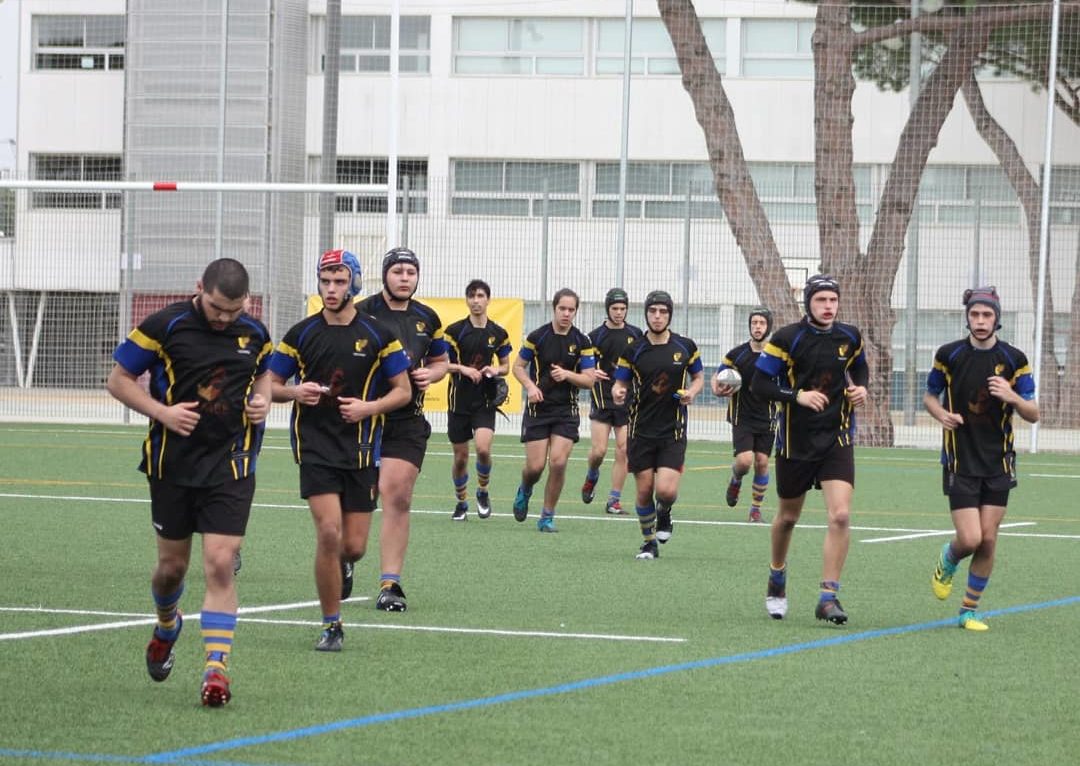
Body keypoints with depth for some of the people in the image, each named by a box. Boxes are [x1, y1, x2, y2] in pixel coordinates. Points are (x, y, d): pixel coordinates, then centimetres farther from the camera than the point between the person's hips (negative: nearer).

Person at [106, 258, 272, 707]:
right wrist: (162, 412, -16)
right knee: (172, 565, 11)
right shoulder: (164, 326, -9)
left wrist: (262, 399, 0)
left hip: (231, 463, 0)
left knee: (220, 564, -12)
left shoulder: (254, 333, 1)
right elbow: (119, 380, -3)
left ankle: (215, 668, -12)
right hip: (173, 462, 0)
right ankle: (166, 628, 44)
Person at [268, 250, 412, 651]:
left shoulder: (378, 335, 2)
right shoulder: (301, 333, 3)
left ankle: (343, 565, 42)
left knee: (354, 546, 2)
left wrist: (369, 407, -12)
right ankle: (331, 625, -3)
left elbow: (403, 390, 6)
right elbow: (271, 385, 11)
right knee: (329, 532, -17)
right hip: (315, 448, -1)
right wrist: (296, 392, -11)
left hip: (360, 448, 1)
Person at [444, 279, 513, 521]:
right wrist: (463, 369, -17)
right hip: (459, 401, 0)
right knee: (460, 456, 5)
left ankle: (483, 491, 7)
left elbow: (505, 366, 15)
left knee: (483, 449, -19)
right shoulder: (455, 330, -2)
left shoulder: (498, 334, 5)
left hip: (485, 401, 0)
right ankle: (461, 502, 25)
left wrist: (496, 370, -8)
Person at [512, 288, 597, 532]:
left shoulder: (582, 342, 0)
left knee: (558, 463, -12)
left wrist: (567, 375, -18)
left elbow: (589, 380, 0)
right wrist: (530, 386, -12)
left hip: (566, 411, 1)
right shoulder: (538, 336, -3)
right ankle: (524, 491, 32)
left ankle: (547, 516, 3)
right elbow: (518, 366, 6)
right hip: (538, 409, -1)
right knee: (535, 466, -5)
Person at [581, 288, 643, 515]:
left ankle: (614, 500, 3)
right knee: (599, 450, -9)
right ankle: (592, 477, 25)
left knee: (623, 450, -3)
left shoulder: (635, 334, 7)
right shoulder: (596, 336, -2)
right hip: (602, 400, -2)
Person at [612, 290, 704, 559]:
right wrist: (617, 393, -19)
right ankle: (649, 542, 23)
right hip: (642, 431, 1)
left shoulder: (685, 347, 2)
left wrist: (691, 392, -7)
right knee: (644, 491, 2)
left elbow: (699, 377, 15)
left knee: (666, 490, -14)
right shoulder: (633, 350, -1)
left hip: (673, 431, -1)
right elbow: (620, 383, 5)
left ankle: (664, 514, 22)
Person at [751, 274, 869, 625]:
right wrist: (798, 395, -24)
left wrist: (861, 387, -1)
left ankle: (828, 596, -10)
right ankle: (777, 576, 43)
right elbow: (759, 383, -11)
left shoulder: (850, 336, 1)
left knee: (840, 515, -16)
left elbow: (860, 367, 21)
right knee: (788, 517, 14)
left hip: (838, 438, 1)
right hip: (796, 441, -1)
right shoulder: (786, 338, -11)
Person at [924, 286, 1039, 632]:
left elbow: (1033, 415, 1)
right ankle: (947, 562, 26)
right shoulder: (949, 354, -3)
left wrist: (1013, 398, -21)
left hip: (998, 463, 2)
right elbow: (930, 395, 11)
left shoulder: (1014, 360, -2)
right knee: (969, 539, -10)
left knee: (988, 540, 0)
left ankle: (970, 610, 15)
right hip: (960, 463, -2)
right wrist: (941, 414, -11)